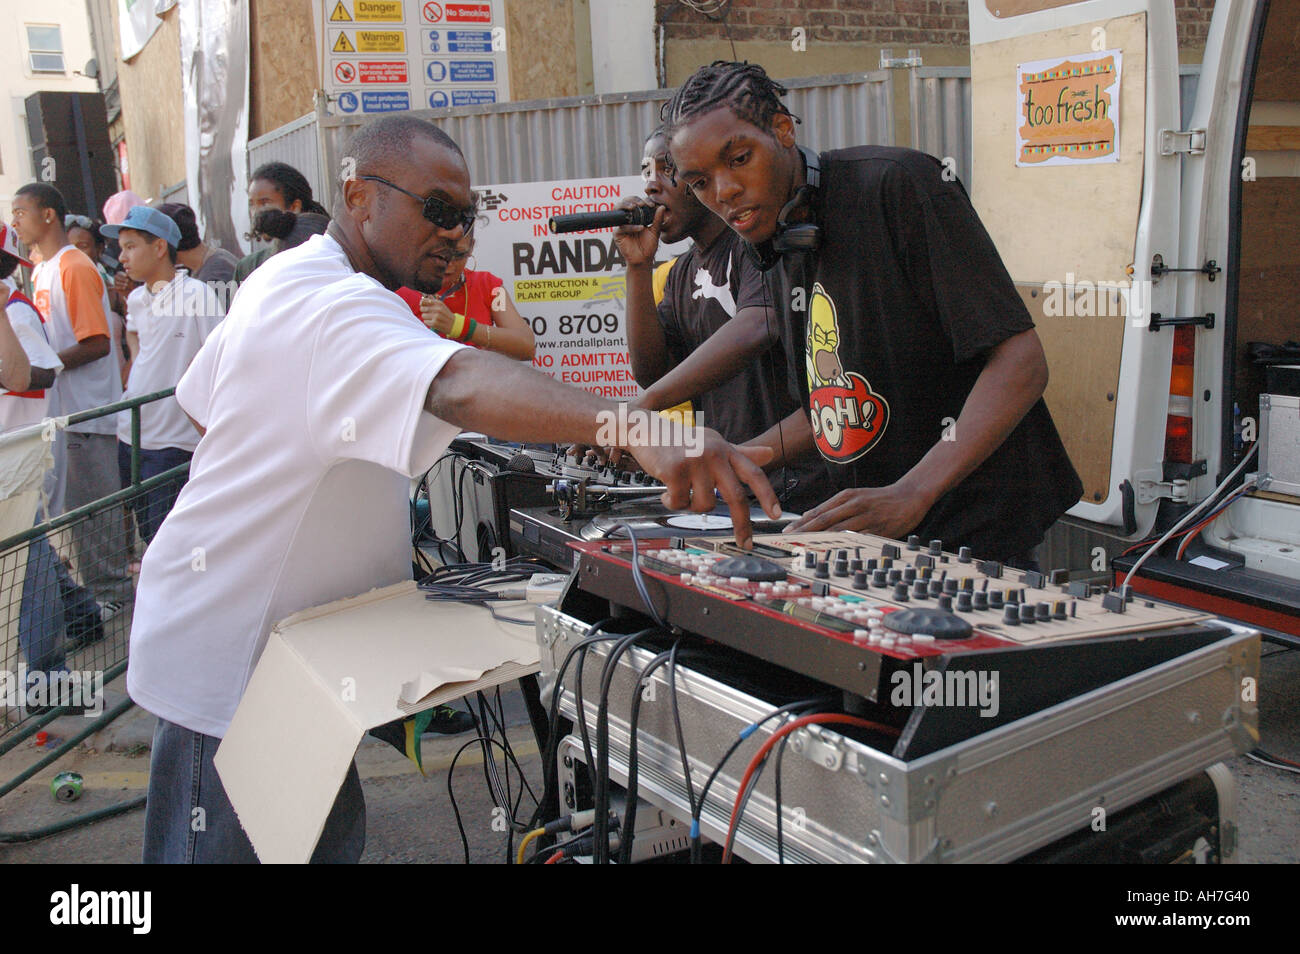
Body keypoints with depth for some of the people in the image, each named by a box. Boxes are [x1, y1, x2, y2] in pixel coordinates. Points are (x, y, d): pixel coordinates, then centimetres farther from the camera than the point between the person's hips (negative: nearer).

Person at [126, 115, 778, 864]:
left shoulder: (282, 281, 9)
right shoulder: (336, 306, -26)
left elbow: (201, 403, 21)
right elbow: (460, 385, -47)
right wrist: (638, 432, -60)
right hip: (229, 657, -10)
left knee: (329, 835, 19)